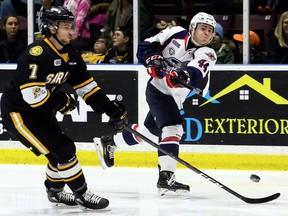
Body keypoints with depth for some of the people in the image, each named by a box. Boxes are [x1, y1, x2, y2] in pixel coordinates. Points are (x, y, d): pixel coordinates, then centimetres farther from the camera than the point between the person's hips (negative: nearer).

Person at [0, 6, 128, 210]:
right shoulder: (36, 53, -27)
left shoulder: (70, 55, 1)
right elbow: (32, 94, -31)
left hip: (40, 111, 9)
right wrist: (62, 102, -17)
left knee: (62, 151, 13)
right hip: (18, 113, -9)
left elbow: (87, 86, 7)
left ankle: (55, 191, 36)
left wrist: (112, 109, -1)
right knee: (61, 149, -13)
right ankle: (82, 194, -2)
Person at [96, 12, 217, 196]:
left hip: (174, 98, 5)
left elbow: (195, 74, -28)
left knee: (150, 130, 20)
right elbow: (145, 47, 2)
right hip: (157, 89, -5)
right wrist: (154, 60, -17)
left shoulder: (207, 55, -7)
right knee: (173, 128, -23)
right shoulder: (176, 34, -6)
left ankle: (109, 142, 43)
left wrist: (184, 75, -49)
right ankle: (166, 177, -31)